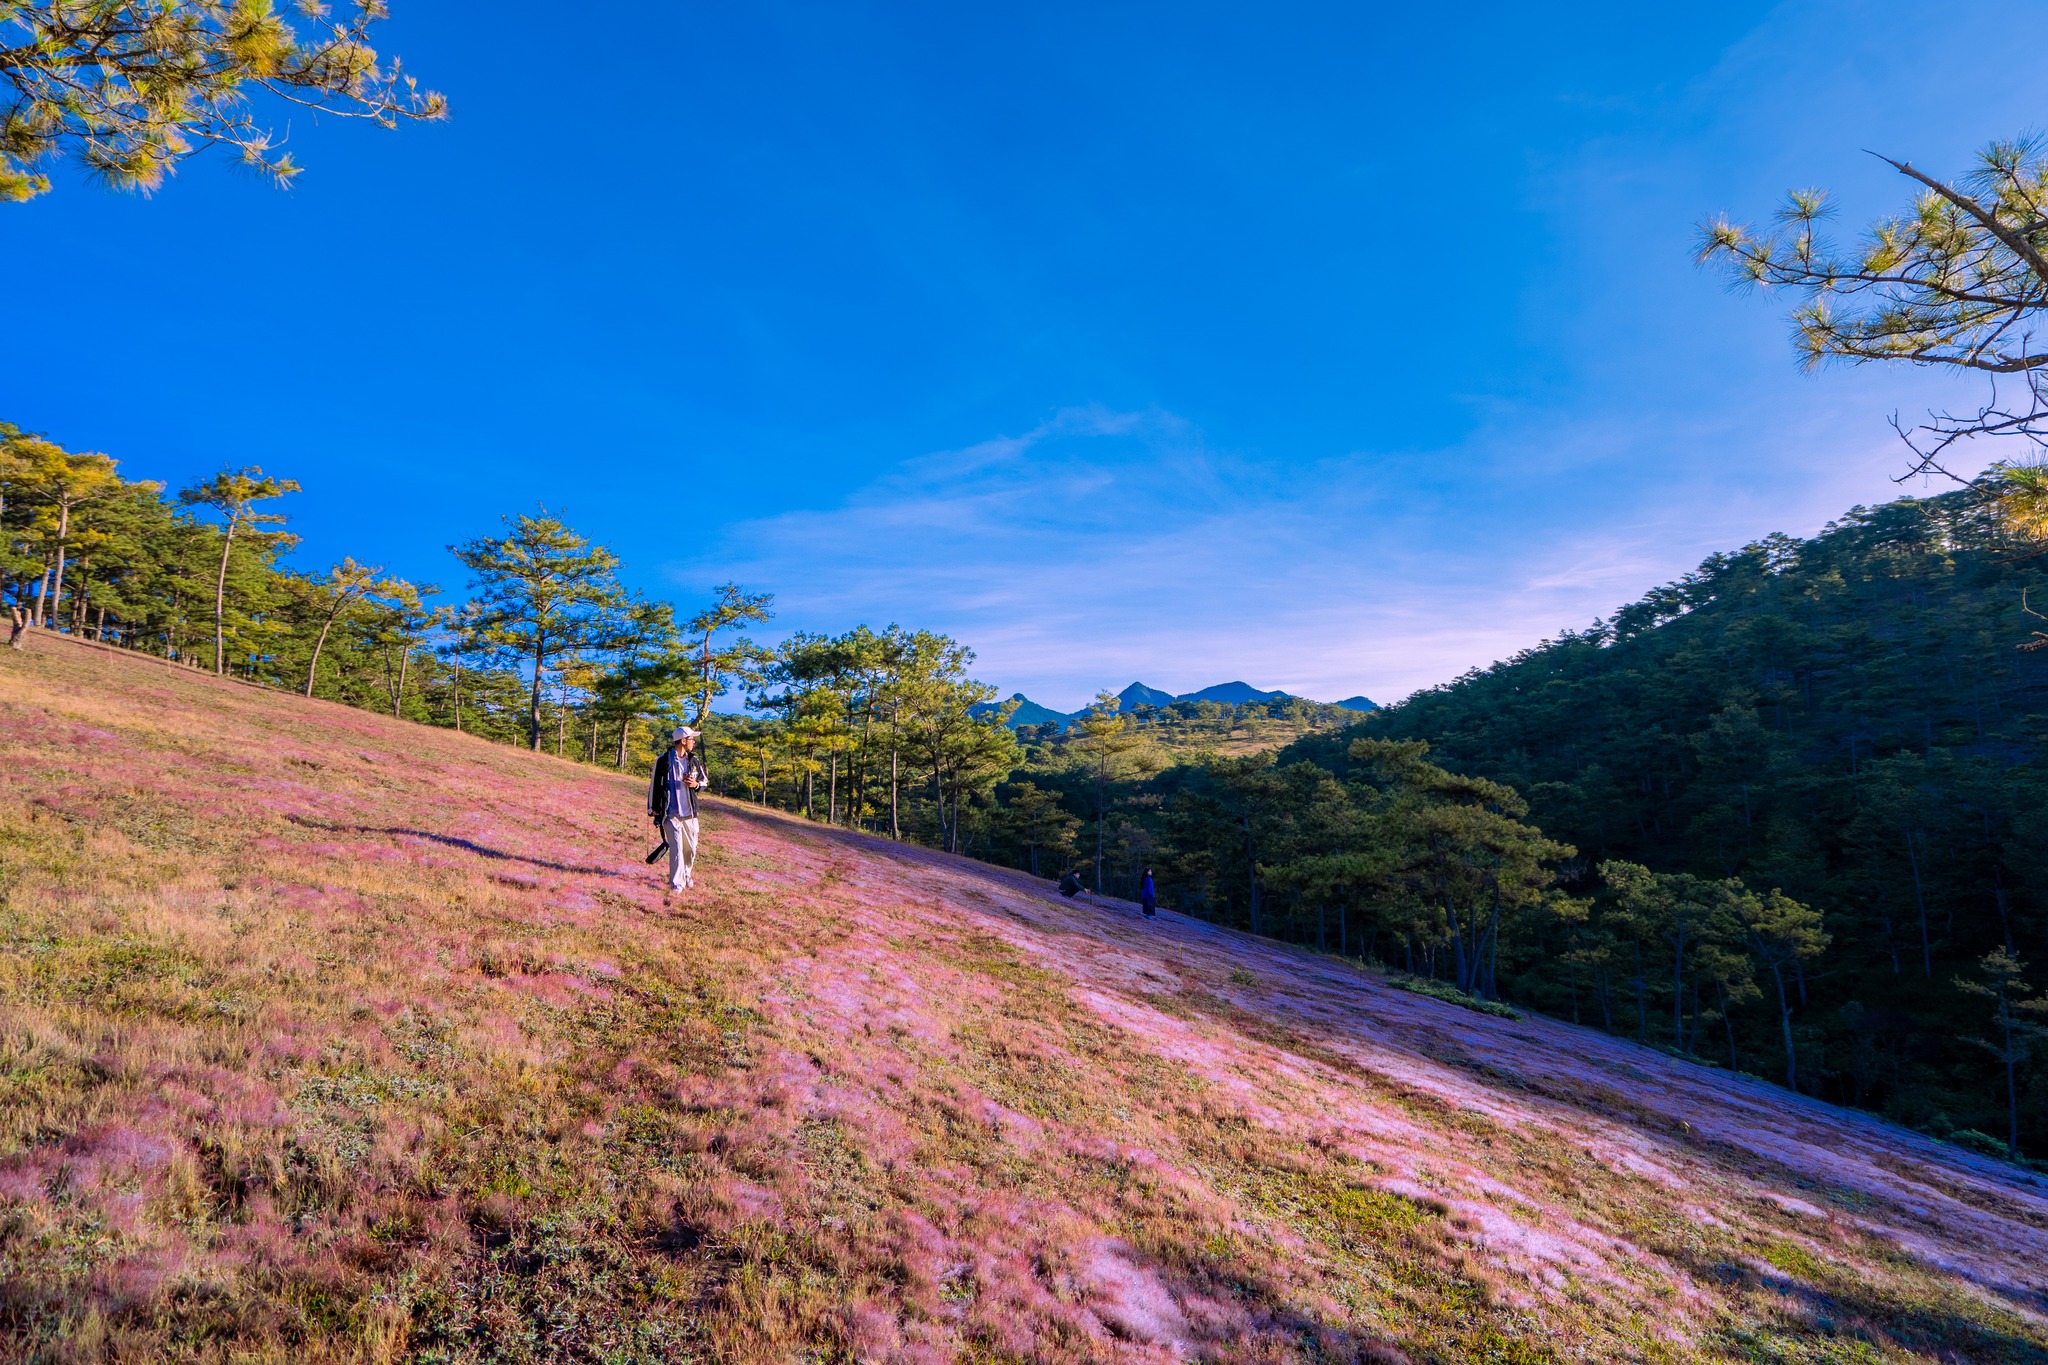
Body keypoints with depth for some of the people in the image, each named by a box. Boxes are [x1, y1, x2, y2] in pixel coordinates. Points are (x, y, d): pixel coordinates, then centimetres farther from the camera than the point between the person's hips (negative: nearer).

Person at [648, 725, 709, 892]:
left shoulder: (694, 760, 6)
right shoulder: (663, 759, -7)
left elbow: (705, 781, 17)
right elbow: (655, 785, 0)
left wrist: (696, 784, -6)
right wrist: (653, 808, 0)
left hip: (690, 812, 5)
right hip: (671, 813, -4)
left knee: (691, 847, 11)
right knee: (676, 848, -8)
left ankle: (687, 876, 31)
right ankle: (676, 883, 1)